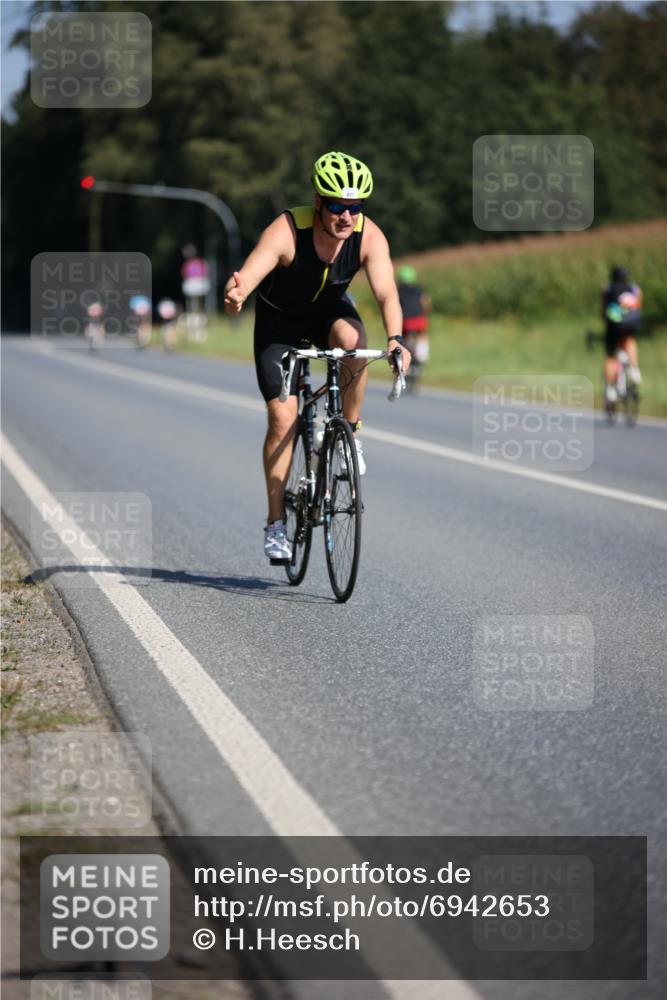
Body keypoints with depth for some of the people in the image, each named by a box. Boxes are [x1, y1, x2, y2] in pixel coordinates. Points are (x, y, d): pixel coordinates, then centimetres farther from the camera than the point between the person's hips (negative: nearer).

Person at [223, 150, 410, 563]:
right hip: (280, 316, -2)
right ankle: (276, 523, 2)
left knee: (353, 339, -34)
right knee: (283, 417, -10)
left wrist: (396, 338, -55)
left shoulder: (369, 237, -26)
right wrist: (236, 293, -72)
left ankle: (350, 433, -12)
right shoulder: (287, 231, -33)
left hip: (329, 308, 2)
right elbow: (250, 274, -48)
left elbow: (387, 293, -35)